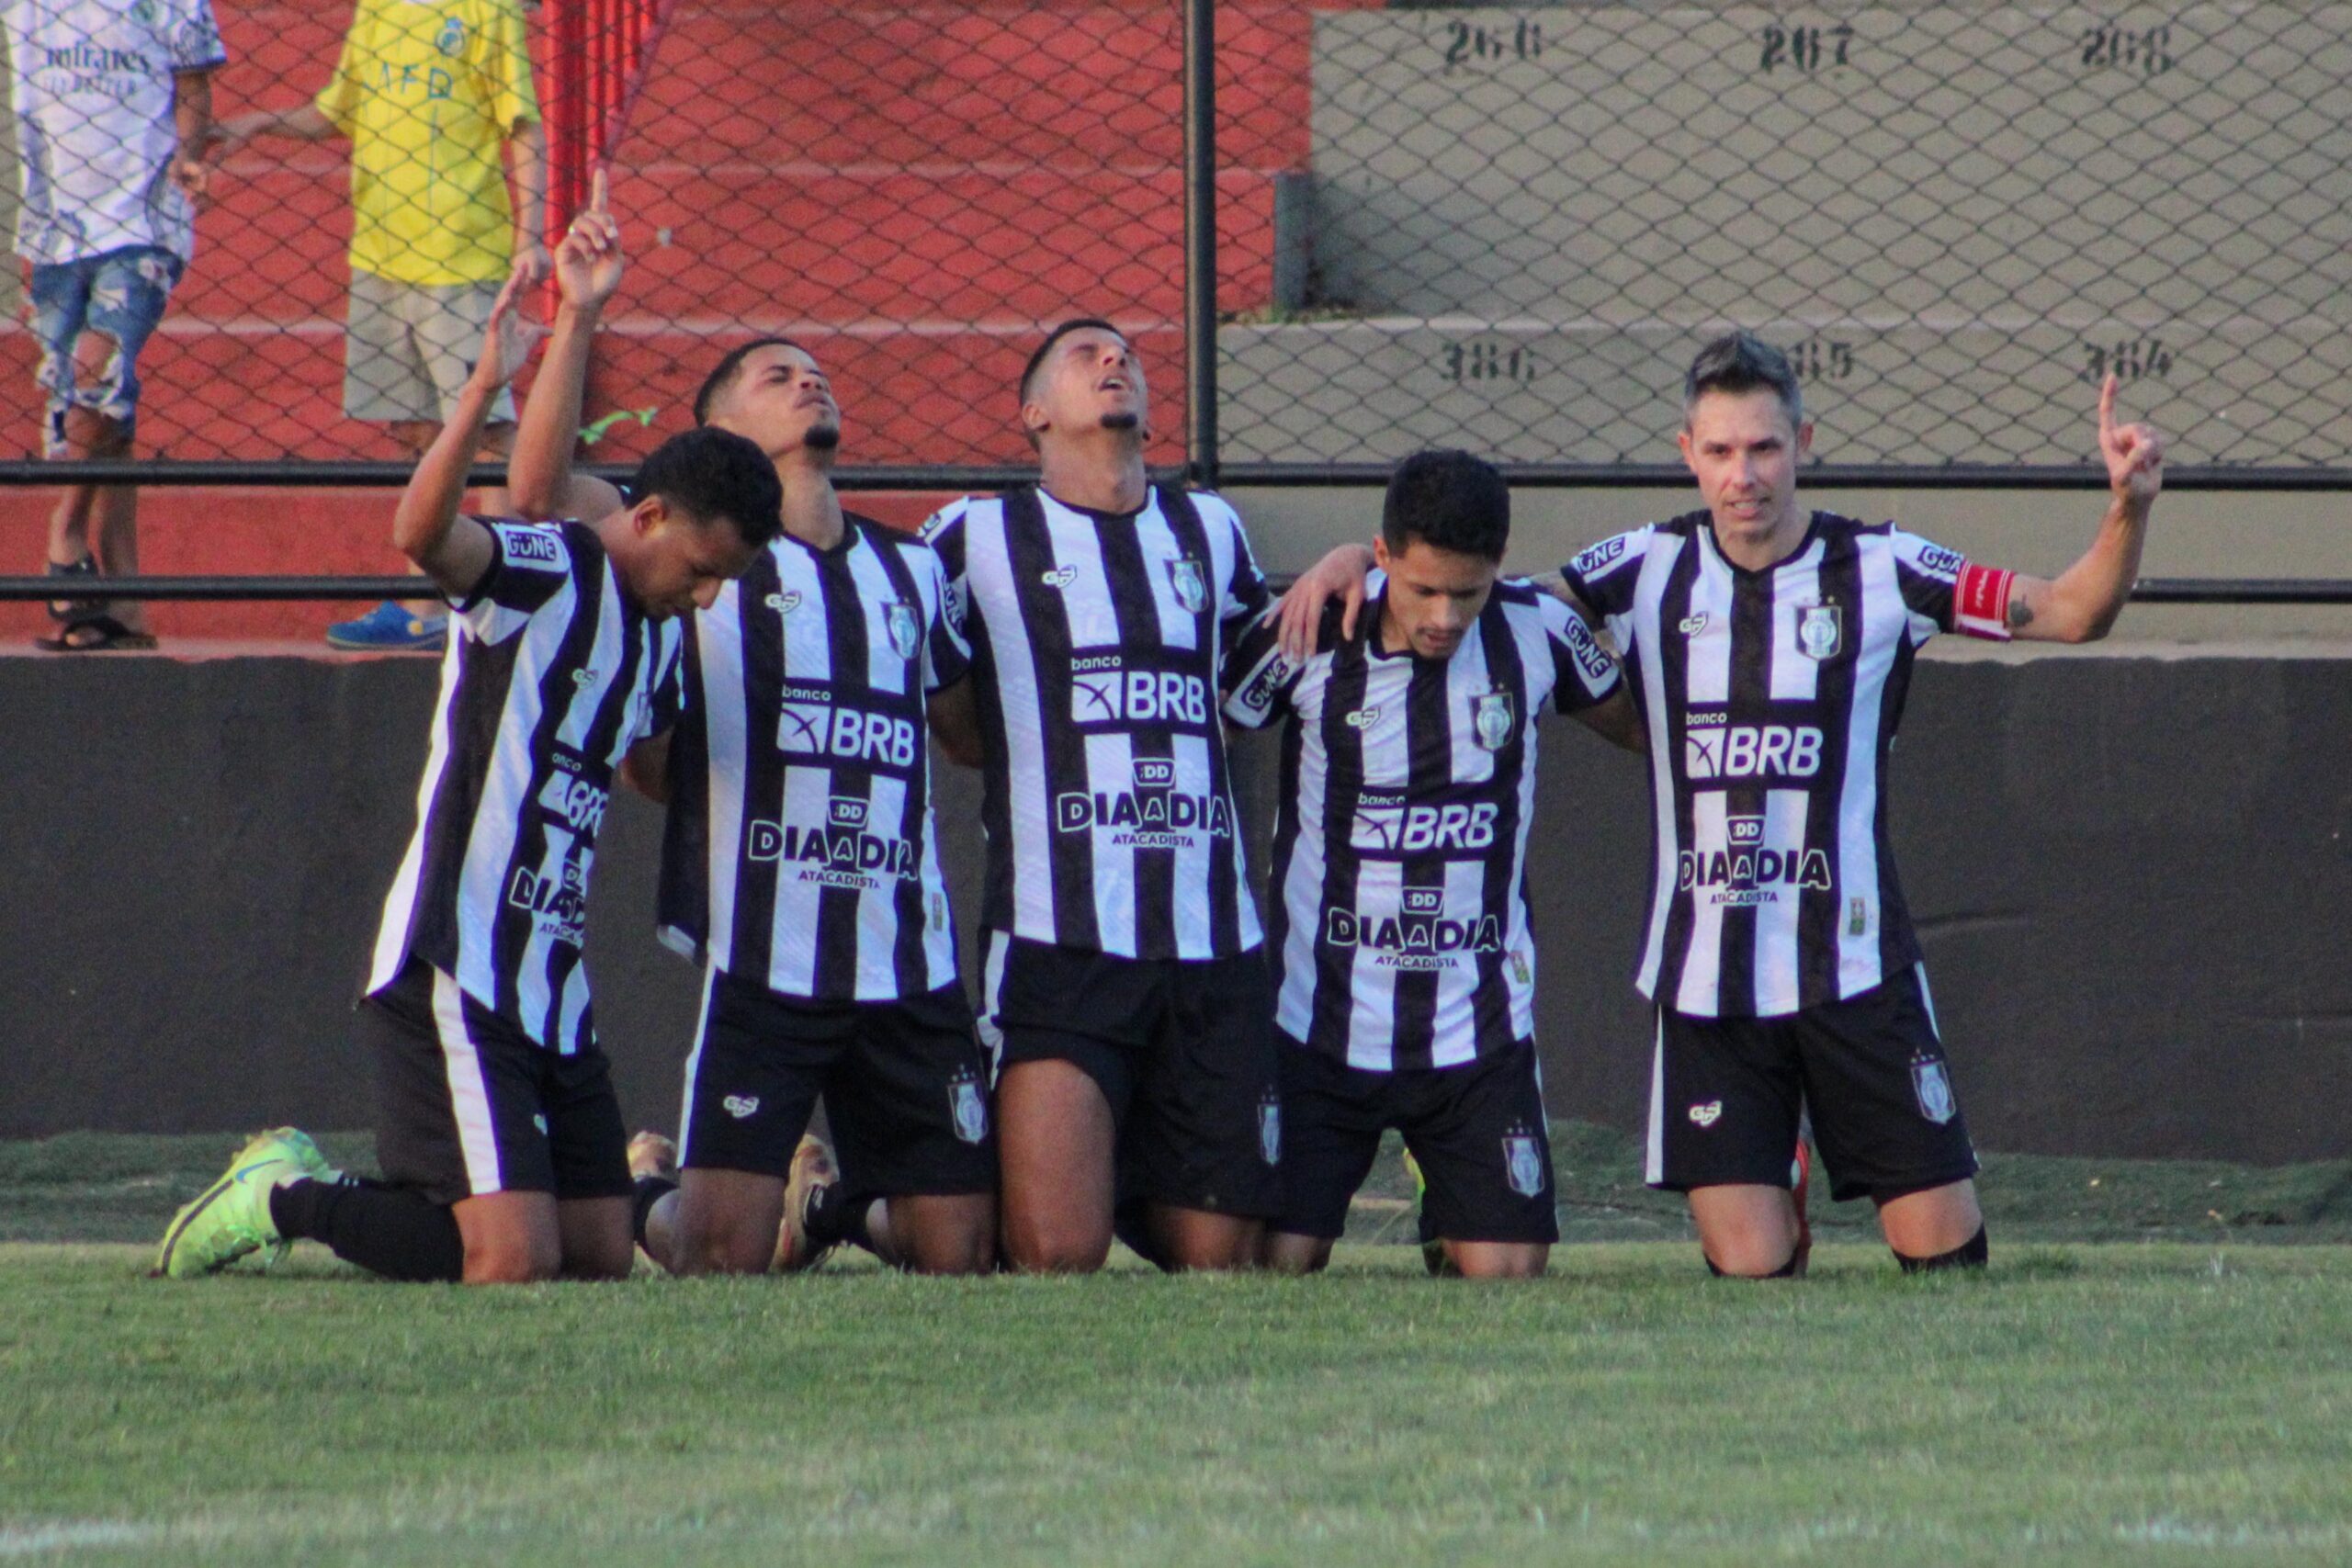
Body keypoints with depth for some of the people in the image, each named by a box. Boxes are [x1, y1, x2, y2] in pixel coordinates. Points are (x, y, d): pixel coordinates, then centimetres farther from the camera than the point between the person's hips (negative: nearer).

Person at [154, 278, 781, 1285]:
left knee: (602, 1256, 5)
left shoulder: (659, 639, 17)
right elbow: (421, 534, -32)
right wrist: (485, 390, -43)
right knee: (512, 1261, -18)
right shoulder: (545, 573, -10)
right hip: (454, 975, -9)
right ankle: (282, 1196, 6)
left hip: (553, 992, 9)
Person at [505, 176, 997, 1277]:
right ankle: (645, 1195, 27)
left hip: (908, 969, 4)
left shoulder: (910, 571, 19)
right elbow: (541, 491, -11)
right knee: (721, 1260, -6)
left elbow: (977, 733, 30)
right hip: (758, 965, -4)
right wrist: (579, 317, -16)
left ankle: (837, 1203, 33)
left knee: (961, 1252, 3)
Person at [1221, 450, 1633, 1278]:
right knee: (1278, 1265, -5)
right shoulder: (1309, 636, -11)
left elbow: (1637, 723, 15)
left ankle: (1446, 1225, 32)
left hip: (1479, 1029, 2)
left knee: (1507, 1271, -4)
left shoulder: (1538, 632, -5)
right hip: (1321, 1020, -2)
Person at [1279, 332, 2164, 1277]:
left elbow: (2073, 612, 1)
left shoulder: (1878, 569, -1)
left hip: (1855, 970, -1)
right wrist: (1355, 562, -2)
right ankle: (1782, 1202, 30)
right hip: (1704, 978, 1)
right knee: (1749, 1271, -6)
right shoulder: (1650, 570, 3)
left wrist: (2128, 509, -16)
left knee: (1941, 1251, -4)